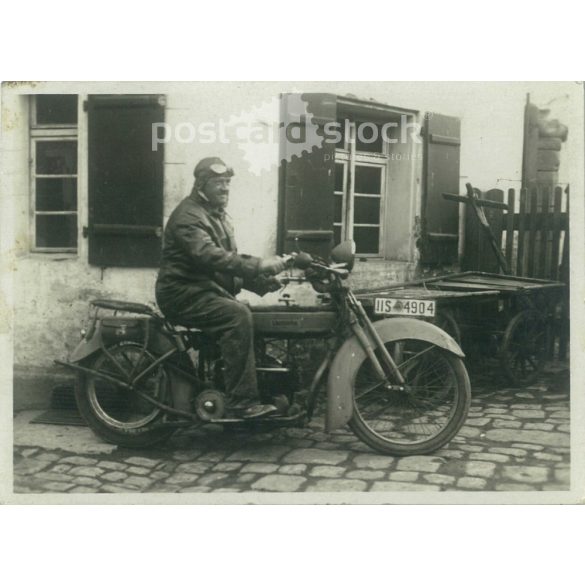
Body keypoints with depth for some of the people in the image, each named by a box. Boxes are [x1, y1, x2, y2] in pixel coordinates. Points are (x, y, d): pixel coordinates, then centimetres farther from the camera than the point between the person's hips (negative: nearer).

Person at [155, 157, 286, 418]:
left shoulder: (218, 216, 19)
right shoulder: (188, 215, -12)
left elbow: (231, 259, 16)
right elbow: (209, 256, -28)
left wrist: (259, 279, -3)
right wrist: (258, 265, -33)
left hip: (210, 290, 9)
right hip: (184, 293, -9)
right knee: (238, 316, -29)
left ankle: (271, 390, -1)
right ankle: (242, 402, -30)